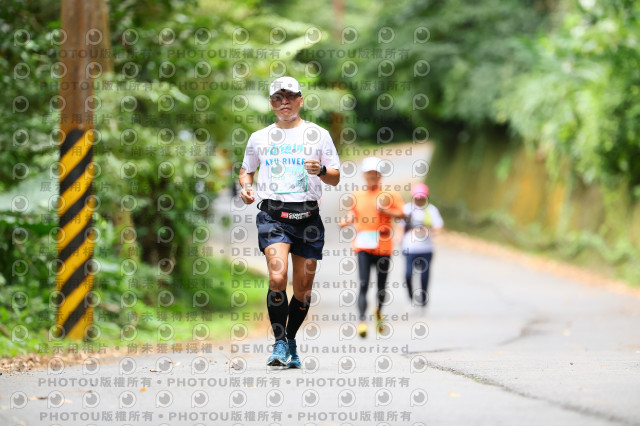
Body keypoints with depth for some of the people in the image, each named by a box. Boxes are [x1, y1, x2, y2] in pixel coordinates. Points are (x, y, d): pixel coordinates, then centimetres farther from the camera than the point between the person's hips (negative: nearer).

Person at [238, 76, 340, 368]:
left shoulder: (318, 134, 9)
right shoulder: (259, 138, 13)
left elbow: (335, 178, 9)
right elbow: (246, 170, 26)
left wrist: (321, 170, -13)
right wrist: (246, 186, 4)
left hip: (307, 216, 1)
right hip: (272, 214, -1)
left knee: (303, 289, 3)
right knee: (277, 277, -22)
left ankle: (290, 342, 24)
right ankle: (279, 344, -12)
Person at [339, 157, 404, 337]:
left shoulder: (389, 195, 2)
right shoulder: (357, 196, 10)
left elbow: (401, 213, 0)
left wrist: (386, 211, -15)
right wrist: (347, 220, 3)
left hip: (383, 245, 0)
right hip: (363, 246, 0)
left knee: (382, 283, 10)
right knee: (364, 283, -13)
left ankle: (379, 312, 38)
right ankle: (362, 321, -20)